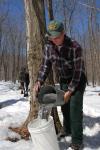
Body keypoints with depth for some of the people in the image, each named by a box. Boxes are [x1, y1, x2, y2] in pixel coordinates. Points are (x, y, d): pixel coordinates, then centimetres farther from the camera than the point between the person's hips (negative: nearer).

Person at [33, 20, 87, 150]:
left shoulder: (75, 47, -28)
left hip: (78, 80, -5)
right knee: (64, 106, 14)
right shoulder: (48, 46, -12)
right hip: (63, 80, 6)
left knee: (75, 108, -11)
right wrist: (39, 82, -21)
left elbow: (78, 71, -25)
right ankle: (67, 131, 35)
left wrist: (70, 91, -24)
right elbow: (45, 65, -5)